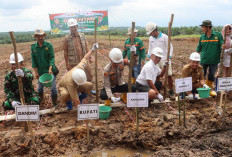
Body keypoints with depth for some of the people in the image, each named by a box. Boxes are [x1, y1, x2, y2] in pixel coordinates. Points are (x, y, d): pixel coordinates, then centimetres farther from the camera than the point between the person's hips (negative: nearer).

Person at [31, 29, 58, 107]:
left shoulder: (49, 45, -7)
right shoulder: (33, 47, 1)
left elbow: (52, 58, -9)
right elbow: (33, 60, 2)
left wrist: (50, 69, -20)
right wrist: (36, 72, -2)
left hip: (50, 71, -3)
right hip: (40, 71, 3)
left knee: (53, 88, 0)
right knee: (40, 87, 16)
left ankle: (55, 104, 12)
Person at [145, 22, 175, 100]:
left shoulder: (164, 37, -6)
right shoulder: (151, 38, 9)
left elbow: (170, 47, -3)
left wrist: (169, 57, -13)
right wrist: (148, 56, 9)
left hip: (164, 59, -4)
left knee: (169, 75, -5)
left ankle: (171, 91, 7)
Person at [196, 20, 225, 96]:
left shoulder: (218, 35, -5)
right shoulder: (202, 37, 2)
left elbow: (221, 45, -3)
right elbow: (198, 49, 10)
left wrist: (222, 46, -27)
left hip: (214, 61, -1)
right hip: (203, 60, 1)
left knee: (211, 76, 8)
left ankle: (210, 89, 29)